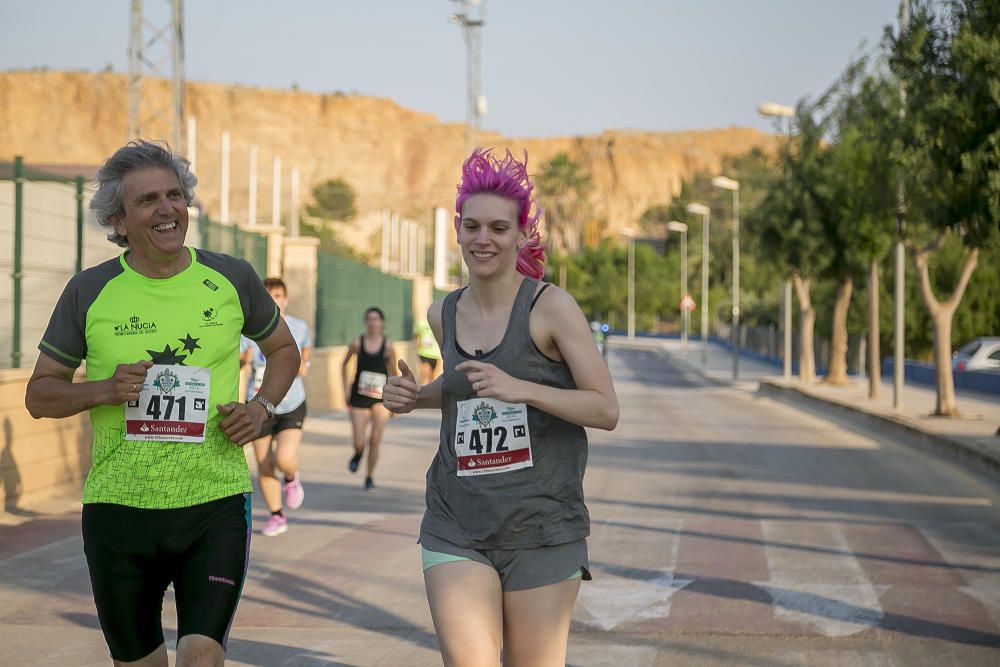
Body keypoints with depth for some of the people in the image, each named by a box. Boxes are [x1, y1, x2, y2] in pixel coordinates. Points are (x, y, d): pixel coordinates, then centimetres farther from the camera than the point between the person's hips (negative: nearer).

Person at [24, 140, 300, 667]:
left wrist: (262, 407, 0)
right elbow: (38, 395, 6)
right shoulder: (90, 292, 0)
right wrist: (103, 390, -13)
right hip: (118, 506, 1)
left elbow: (283, 348, 20)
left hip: (215, 504, -1)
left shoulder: (231, 279, 3)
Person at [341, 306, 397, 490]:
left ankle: (370, 477, 13)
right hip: (359, 397, 0)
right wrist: (345, 388, 7)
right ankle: (358, 454, 33)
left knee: (375, 441, -5)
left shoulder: (387, 346, -5)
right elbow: (344, 365, 13)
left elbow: (393, 372, 5)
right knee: (358, 443, -4)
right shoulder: (357, 344, -4)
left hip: (381, 399, 0)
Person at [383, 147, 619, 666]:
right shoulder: (444, 314, 8)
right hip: (456, 527, 3)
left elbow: (606, 410, -10)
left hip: (540, 527, -3)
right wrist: (414, 397, 8)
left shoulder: (551, 307, -7)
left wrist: (520, 389, -22)